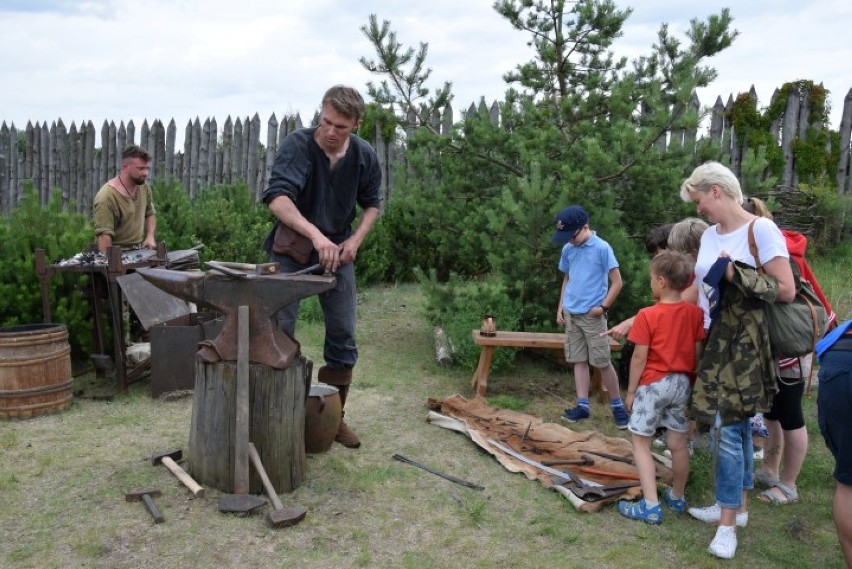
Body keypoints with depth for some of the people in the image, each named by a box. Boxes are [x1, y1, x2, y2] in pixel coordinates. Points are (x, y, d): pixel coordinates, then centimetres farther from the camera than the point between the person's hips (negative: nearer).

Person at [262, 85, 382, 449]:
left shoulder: (365, 156, -6)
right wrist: (315, 234, -48)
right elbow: (277, 198, -34)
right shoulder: (298, 145, -19)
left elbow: (372, 203, 9)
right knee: (279, 331, -6)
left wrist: (356, 239, -9)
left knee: (343, 337, 6)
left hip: (337, 253, 4)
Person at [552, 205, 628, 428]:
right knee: (579, 360, 8)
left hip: (592, 315, -5)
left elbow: (617, 282, -8)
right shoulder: (568, 249, 7)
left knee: (603, 362, 0)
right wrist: (560, 308, 13)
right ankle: (583, 406, 14)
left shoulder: (602, 248, -10)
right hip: (572, 314, 5)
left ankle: (617, 406, 14)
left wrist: (603, 306, -14)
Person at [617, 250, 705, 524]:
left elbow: (639, 358, -13)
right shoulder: (696, 313, -1)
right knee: (678, 443, 16)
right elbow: (698, 353, 3)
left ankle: (651, 506, -1)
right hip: (682, 383, 6)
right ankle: (677, 497, 32)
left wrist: (630, 391, -4)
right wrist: (689, 379, 17)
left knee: (641, 442, 3)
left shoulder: (647, 316, -15)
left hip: (653, 384, -5)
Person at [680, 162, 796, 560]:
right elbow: (699, 288, 16)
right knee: (736, 425, 15)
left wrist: (735, 274, -16)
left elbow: (786, 290, -15)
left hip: (742, 341, -7)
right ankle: (736, 506, 27)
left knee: (727, 428, -7)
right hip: (714, 339, 7)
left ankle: (728, 524, 5)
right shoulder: (709, 236, 11)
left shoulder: (761, 229, -13)